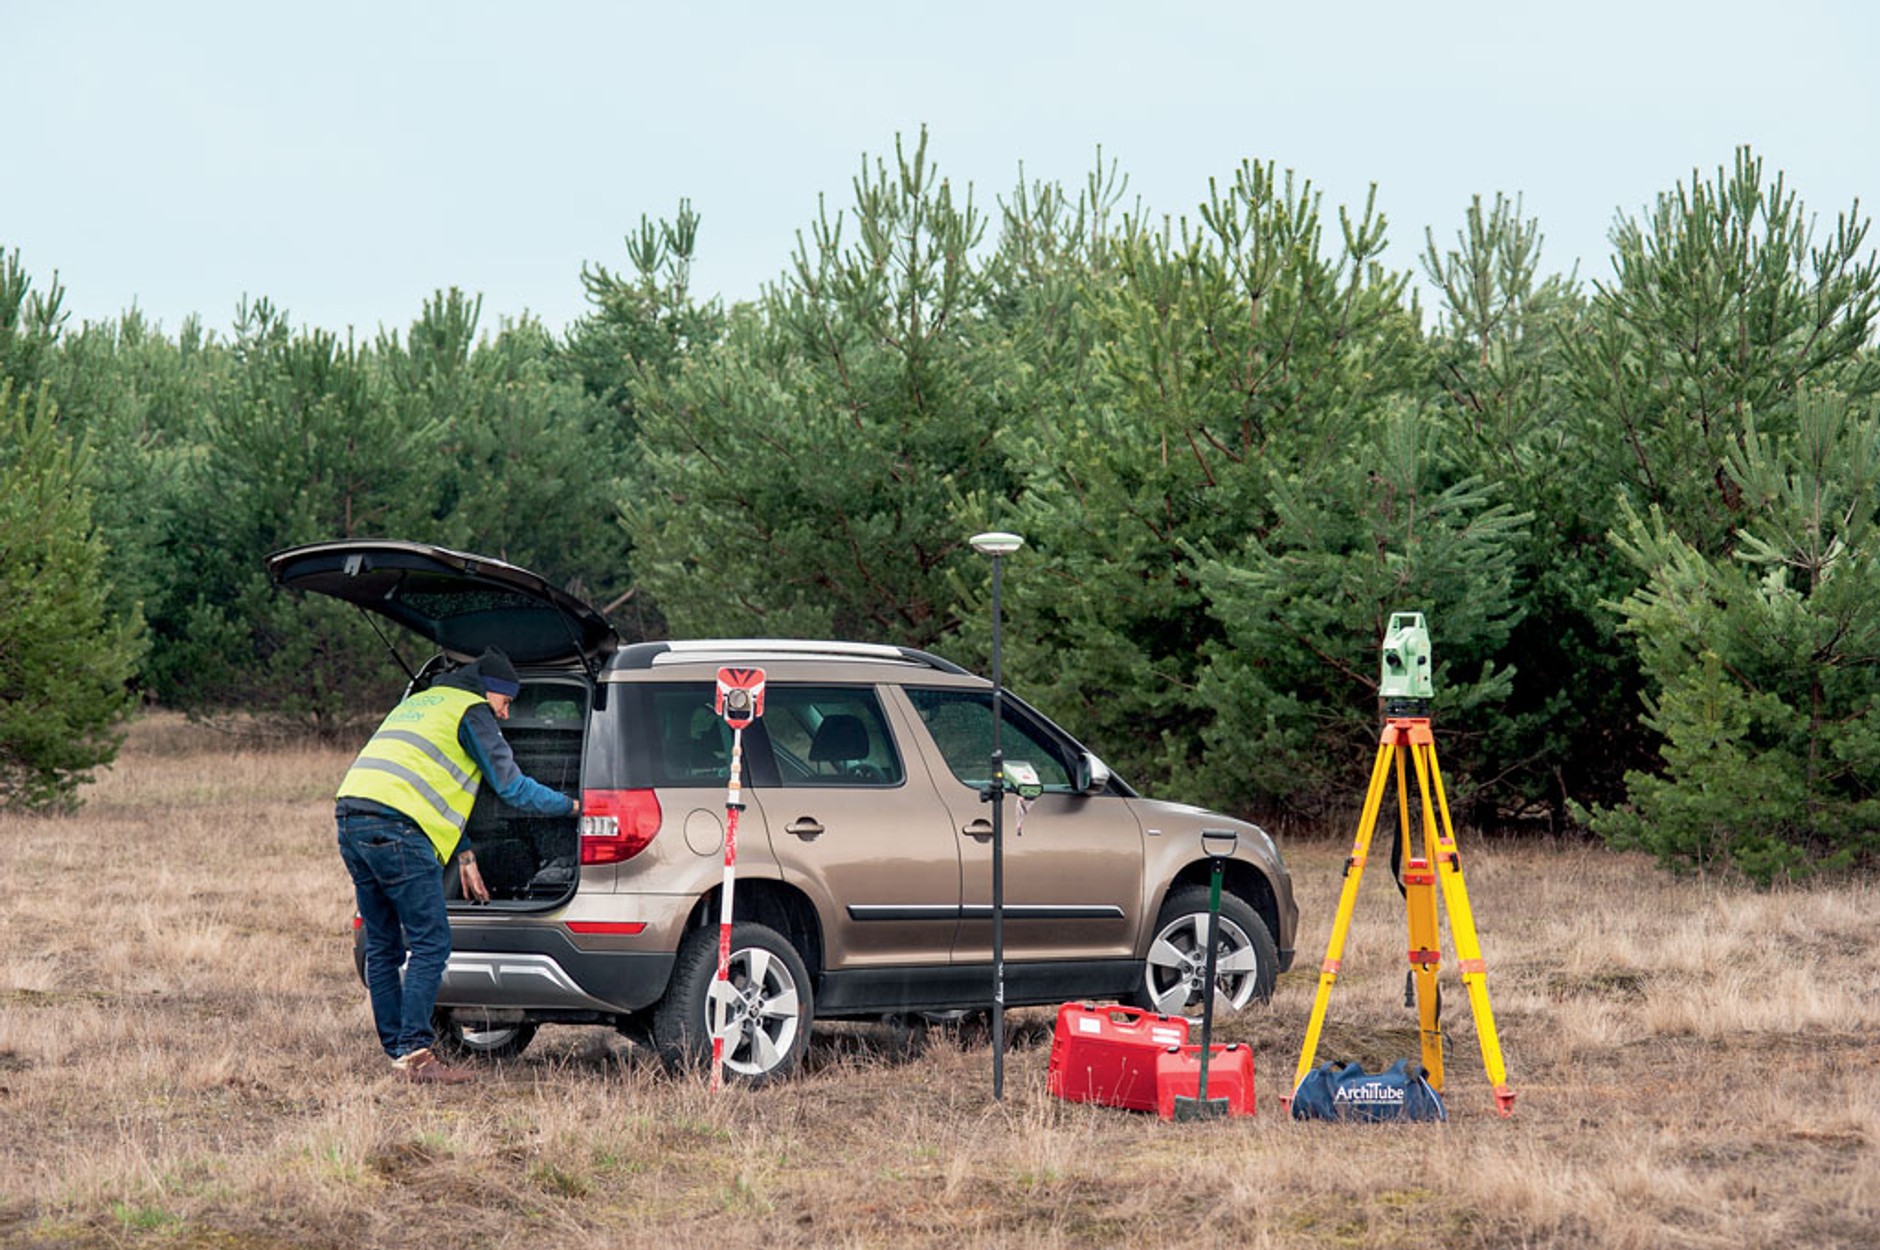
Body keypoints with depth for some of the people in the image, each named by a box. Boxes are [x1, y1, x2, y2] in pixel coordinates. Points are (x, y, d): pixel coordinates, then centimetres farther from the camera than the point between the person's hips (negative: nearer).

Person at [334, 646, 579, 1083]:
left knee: (383, 947, 12)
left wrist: (464, 855, 31)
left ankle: (397, 1050, 12)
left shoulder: (420, 703, 33)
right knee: (430, 944, -6)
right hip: (395, 826, -9)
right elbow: (511, 786, 6)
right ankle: (414, 1053, -12)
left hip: (350, 816, 9)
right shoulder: (471, 710, 6)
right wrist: (571, 806, 20)